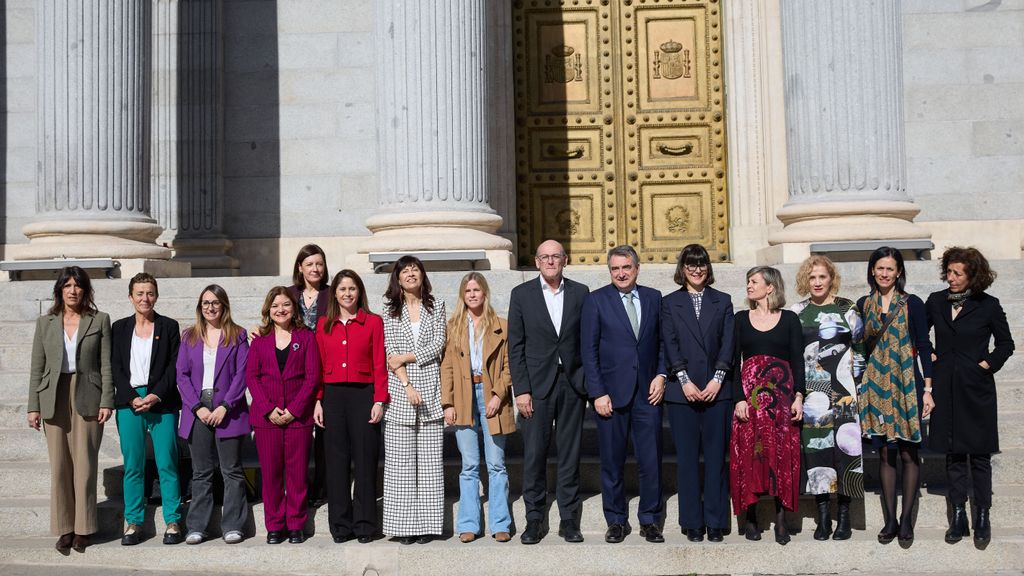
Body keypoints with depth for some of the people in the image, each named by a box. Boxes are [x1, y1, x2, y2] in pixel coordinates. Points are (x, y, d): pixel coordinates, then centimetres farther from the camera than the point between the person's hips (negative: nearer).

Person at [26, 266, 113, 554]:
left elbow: (106, 365, 1)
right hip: (54, 399, 2)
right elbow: (36, 368, 8)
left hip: (87, 399, -2)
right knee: (59, 465, 3)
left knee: (84, 464, -2)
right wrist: (33, 406, 2)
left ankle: (83, 529, 8)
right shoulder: (45, 323, 9)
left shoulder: (100, 321, 4)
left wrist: (106, 401, -6)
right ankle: (65, 529, 11)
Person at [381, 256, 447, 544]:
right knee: (400, 460, -2)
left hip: (430, 389, 0)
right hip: (399, 390, 0)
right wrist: (407, 385, -11)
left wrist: (405, 357, -8)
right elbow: (390, 351, 0)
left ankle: (428, 523, 4)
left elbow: (438, 345, 0)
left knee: (430, 458, -1)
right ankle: (403, 524, 4)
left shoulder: (436, 307, 11)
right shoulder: (390, 310, 9)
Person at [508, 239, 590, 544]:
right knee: (534, 455, 1)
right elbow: (515, 346, 0)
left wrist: (589, 382, -1)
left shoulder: (580, 293, 6)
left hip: (572, 383, 1)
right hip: (536, 385, -1)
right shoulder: (522, 294, 2)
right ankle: (534, 520, 11)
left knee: (570, 453, 6)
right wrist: (521, 389, -7)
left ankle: (569, 519, 15)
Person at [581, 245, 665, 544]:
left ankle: (649, 521, 17)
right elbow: (588, 351, -2)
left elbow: (662, 341, 14)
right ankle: (617, 521, 19)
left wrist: (661, 375, -1)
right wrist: (597, 393, -8)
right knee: (612, 463, 6)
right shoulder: (596, 300, 0)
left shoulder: (653, 297, 9)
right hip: (611, 393, -2)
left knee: (651, 461, 3)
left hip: (648, 393, 2)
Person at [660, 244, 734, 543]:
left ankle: (716, 521, 10)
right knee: (687, 457, 3)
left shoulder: (722, 302, 11)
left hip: (717, 390, 1)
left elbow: (728, 342, 3)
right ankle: (692, 522, 10)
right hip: (682, 391, 0)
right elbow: (670, 344, 0)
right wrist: (685, 380, -11)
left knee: (716, 456, 2)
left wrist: (718, 378, -9)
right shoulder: (670, 303, 8)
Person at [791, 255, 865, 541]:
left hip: (842, 390, -1)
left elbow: (860, 348, 6)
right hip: (810, 391, 1)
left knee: (843, 446, -3)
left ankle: (844, 516, 7)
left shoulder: (847, 309, 3)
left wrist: (857, 384, -1)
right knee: (815, 446, 0)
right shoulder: (797, 312, 8)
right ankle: (823, 515, 8)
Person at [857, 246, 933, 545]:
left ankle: (906, 519, 10)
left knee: (908, 453, 1)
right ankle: (890, 519, 13)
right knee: (885, 454, 6)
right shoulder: (863, 305, 7)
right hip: (876, 386, 2)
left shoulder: (912, 304, -1)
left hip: (907, 385, -2)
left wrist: (927, 389, -6)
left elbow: (924, 347, -2)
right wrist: (859, 385, 8)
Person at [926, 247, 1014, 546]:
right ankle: (958, 516, 15)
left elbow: (1006, 343, 6)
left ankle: (983, 518, 13)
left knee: (979, 454, 3)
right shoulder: (936, 302, 4)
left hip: (976, 389, -3)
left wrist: (988, 364, -6)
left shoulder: (988, 306, -4)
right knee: (953, 454, 7)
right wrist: (929, 355, 4)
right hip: (945, 388, 3)